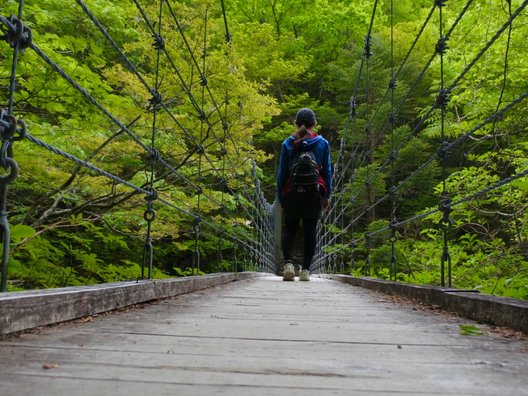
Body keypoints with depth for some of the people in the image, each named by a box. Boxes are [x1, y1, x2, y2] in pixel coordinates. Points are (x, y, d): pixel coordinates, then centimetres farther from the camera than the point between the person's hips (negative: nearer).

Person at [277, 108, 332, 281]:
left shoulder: (287, 144, 3)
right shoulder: (323, 143, 4)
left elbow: (282, 173, 4)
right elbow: (327, 171, 6)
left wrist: (281, 197, 10)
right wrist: (327, 195, 12)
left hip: (292, 192, 0)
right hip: (314, 193, 0)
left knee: (289, 229, 10)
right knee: (310, 231, 6)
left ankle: (288, 263, -10)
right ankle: (305, 270, 6)